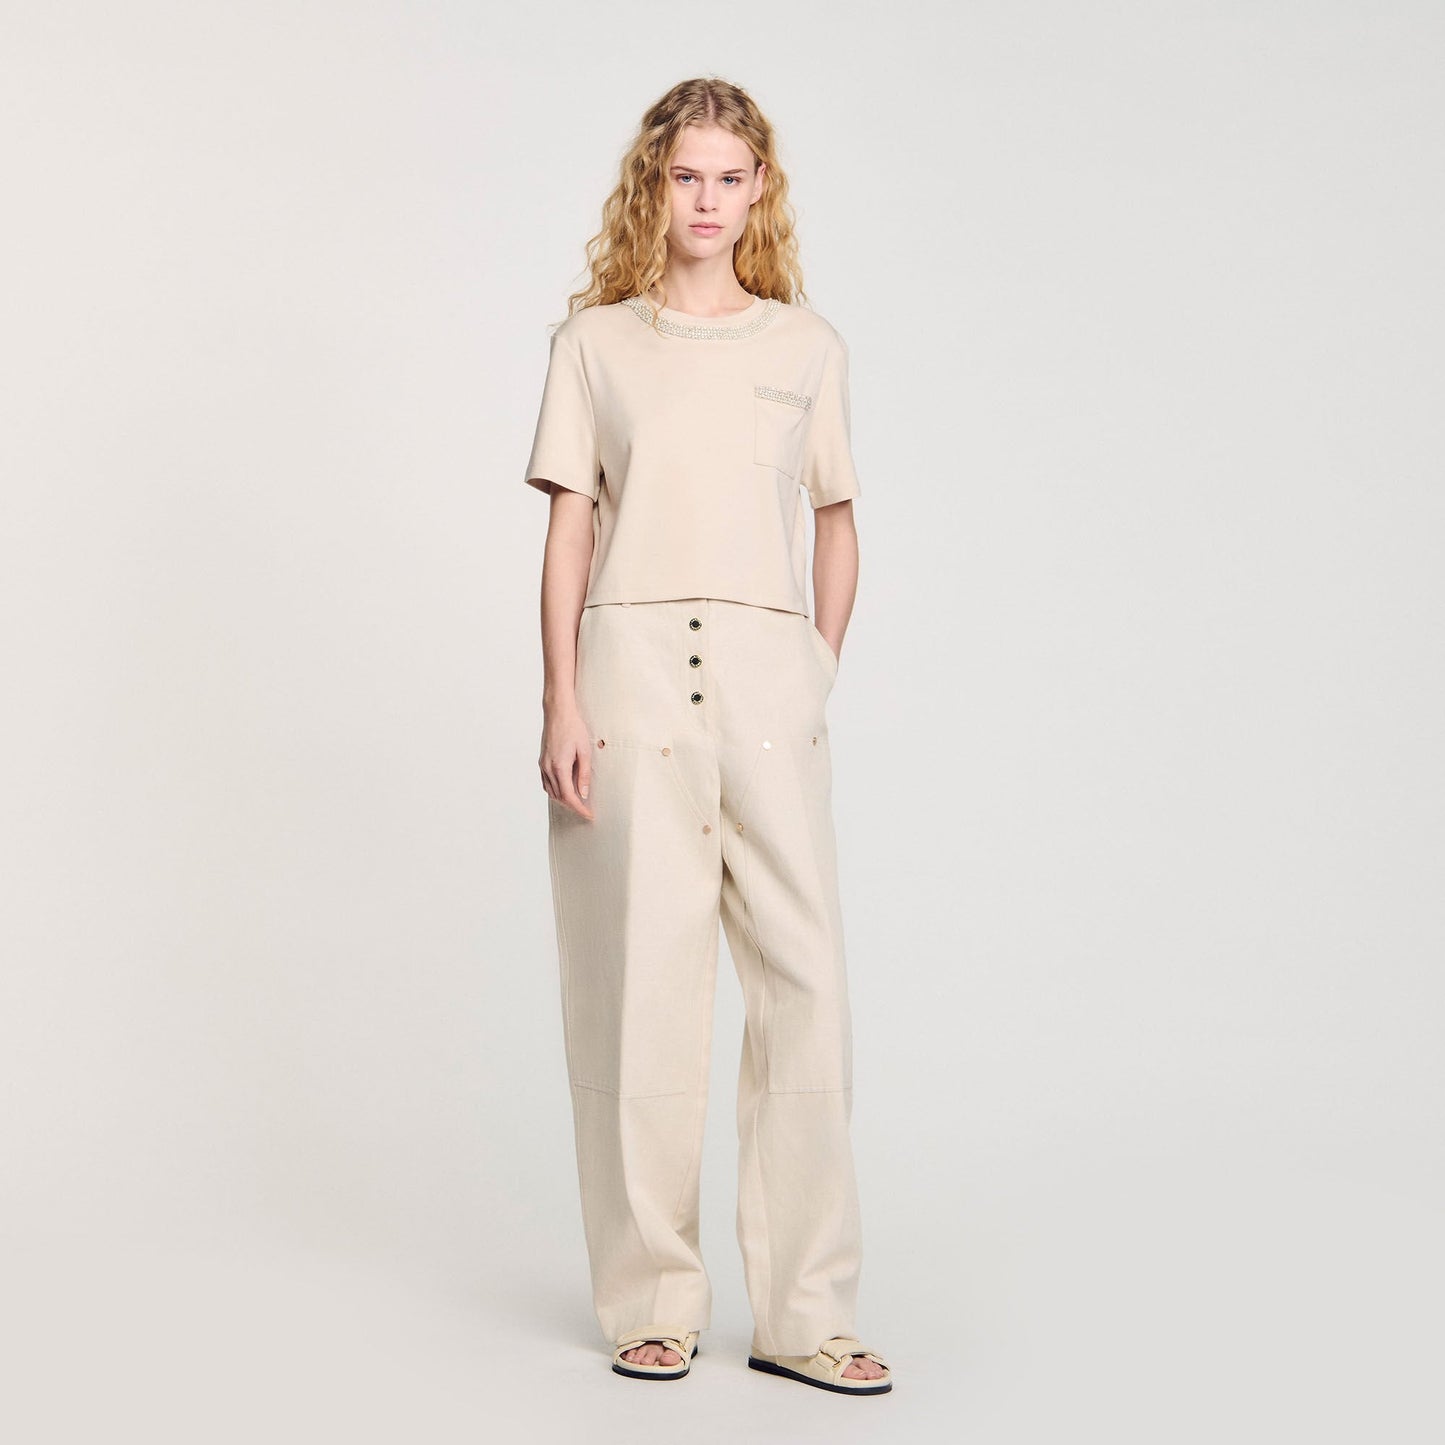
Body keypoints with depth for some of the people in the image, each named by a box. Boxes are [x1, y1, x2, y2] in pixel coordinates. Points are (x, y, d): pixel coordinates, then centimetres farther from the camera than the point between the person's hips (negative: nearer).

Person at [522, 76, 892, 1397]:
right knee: (640, 983, 0)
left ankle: (805, 1312, 2)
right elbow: (570, 529, 5)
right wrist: (562, 703, -4)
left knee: (805, 979, -5)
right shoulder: (595, 342, 10)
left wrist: (819, 680, 10)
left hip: (765, 673, 1)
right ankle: (652, 1300, 10)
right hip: (630, 669, -1)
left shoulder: (806, 345, 14)